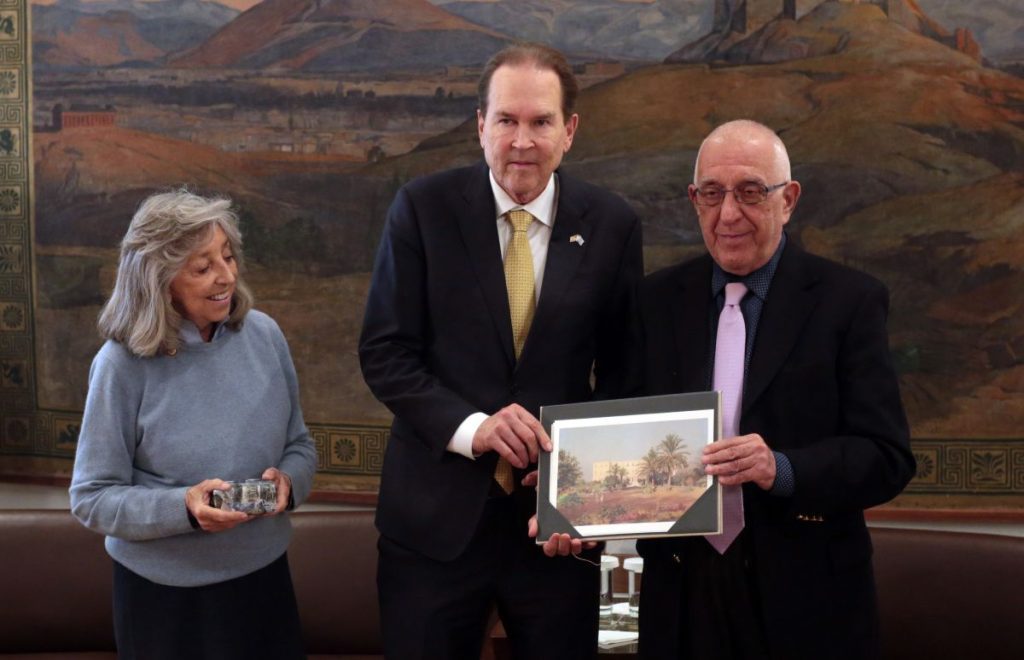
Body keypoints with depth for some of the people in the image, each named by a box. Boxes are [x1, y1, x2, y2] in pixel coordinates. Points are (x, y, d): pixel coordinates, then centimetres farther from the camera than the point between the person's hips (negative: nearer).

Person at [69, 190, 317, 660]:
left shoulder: (263, 334, -5)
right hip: (165, 595, -3)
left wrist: (287, 481, -15)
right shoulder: (124, 362, -16)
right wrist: (183, 507, -27)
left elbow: (299, 445, 7)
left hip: (263, 575, 4)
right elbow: (91, 498, -12)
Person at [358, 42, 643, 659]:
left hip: (560, 510, 1)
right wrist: (469, 427, -19)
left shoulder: (613, 224, -1)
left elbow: (623, 364, 5)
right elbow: (385, 351, -5)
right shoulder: (424, 208, -5)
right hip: (437, 514, -1)